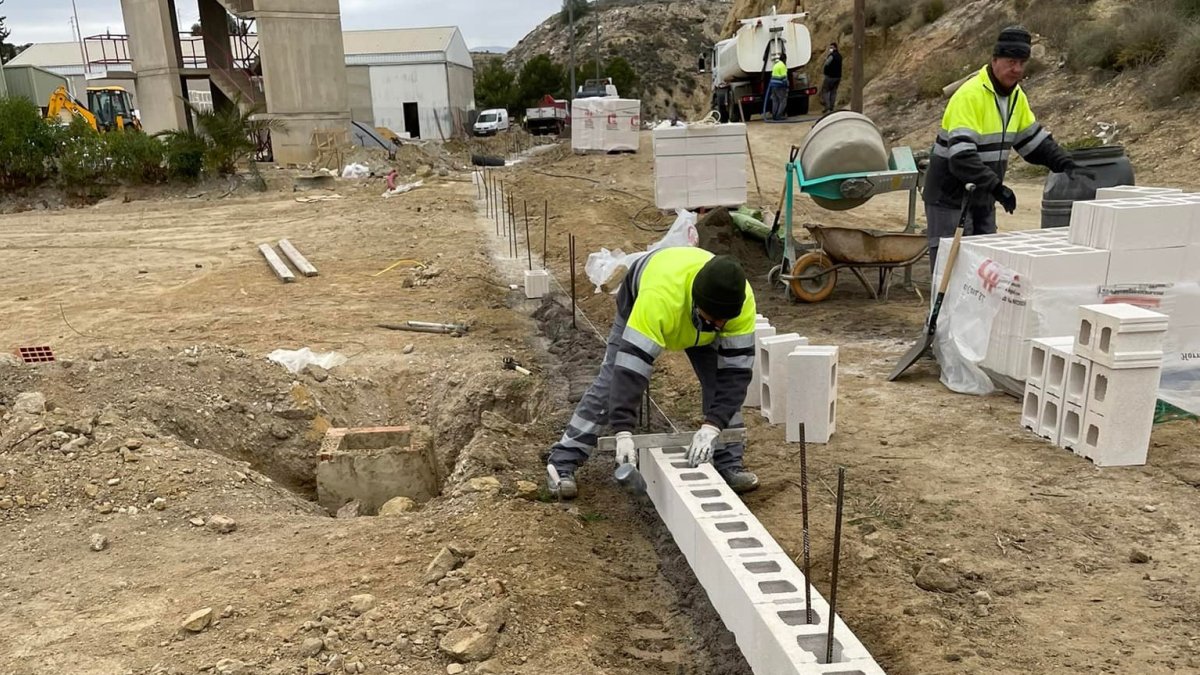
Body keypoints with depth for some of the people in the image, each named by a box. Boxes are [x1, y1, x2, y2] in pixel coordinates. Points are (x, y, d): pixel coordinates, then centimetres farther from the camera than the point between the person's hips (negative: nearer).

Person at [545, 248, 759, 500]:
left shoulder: (742, 302, -37)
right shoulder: (659, 296, -49)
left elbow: (736, 370, -35)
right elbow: (631, 365, -48)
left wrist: (712, 427, -47)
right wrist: (623, 432, -52)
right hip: (639, 303, -3)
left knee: (719, 380, -11)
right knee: (613, 380, -8)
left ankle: (729, 463, 4)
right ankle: (562, 462, -2)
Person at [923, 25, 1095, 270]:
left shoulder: (1016, 96, 9)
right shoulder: (969, 95, -19)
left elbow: (1035, 140, 17)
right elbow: (961, 156, -28)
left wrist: (1067, 165, 3)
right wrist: (997, 186, -33)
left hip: (983, 200, 9)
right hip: (951, 198, -8)